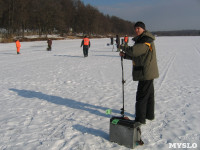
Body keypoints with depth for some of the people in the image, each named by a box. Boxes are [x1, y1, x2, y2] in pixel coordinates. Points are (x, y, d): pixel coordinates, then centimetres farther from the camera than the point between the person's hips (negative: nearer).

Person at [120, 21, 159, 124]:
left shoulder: (146, 40, -16)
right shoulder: (140, 40, 18)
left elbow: (135, 51, -29)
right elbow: (136, 56, 20)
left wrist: (125, 49, -8)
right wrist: (125, 55, 5)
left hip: (146, 73, -11)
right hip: (147, 73, 11)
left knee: (141, 96, -6)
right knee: (149, 94, 19)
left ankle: (140, 119, 3)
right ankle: (149, 115, 33)